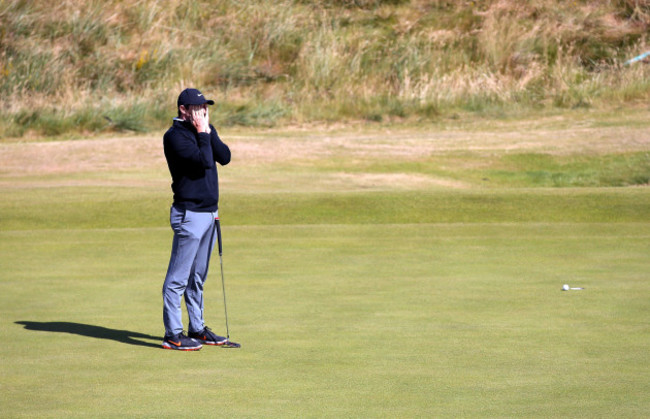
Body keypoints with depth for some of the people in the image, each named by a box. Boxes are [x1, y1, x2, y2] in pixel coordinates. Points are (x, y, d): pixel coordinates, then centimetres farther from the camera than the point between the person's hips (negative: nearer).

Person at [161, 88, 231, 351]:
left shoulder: (204, 131, 14)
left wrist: (209, 131, -4)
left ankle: (197, 328, 21)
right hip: (189, 214, -8)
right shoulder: (175, 136, -11)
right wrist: (202, 133, -13)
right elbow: (204, 161, -22)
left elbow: (224, 157, 2)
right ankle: (173, 335, -3)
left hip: (209, 212, 8)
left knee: (198, 277, 15)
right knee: (178, 277, -6)